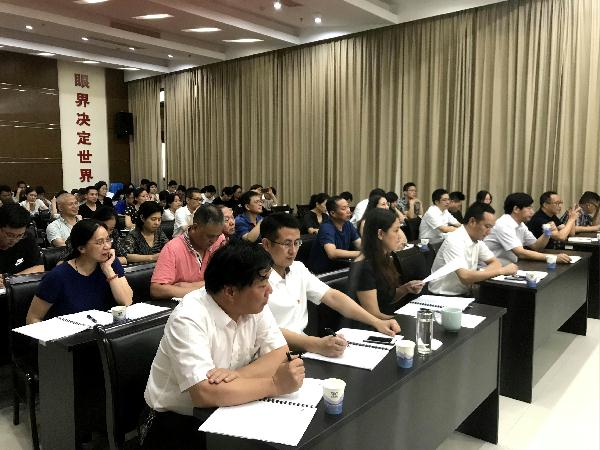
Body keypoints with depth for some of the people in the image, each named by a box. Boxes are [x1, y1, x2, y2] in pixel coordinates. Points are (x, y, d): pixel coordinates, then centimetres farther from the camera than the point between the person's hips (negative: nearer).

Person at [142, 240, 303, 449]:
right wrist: (275, 385, -28)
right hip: (178, 422, -6)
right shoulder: (188, 319, -26)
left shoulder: (255, 305, -6)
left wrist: (238, 375, -26)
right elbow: (205, 394, -34)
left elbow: (281, 354, -10)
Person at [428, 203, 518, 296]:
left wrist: (481, 273, -12)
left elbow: (496, 263, 11)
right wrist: (502, 271, -20)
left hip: (465, 294, 8)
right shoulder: (454, 240, -20)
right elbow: (465, 277, -28)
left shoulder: (478, 240, 5)